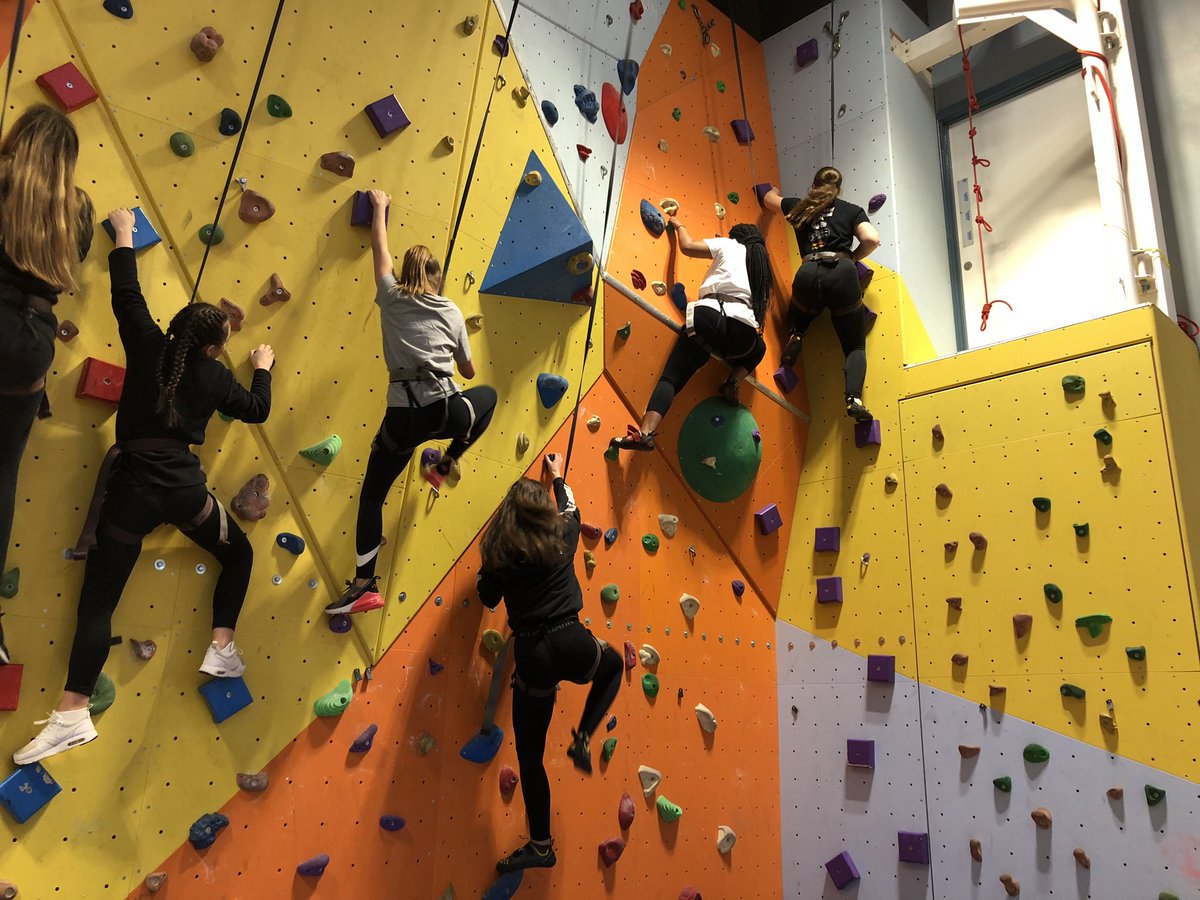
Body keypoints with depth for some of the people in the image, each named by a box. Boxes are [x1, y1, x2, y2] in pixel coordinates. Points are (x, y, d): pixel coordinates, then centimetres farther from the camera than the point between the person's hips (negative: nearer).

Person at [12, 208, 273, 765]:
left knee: (97, 602, 3)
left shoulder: (148, 348, 2)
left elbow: (126, 296, 10)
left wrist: (123, 236, 20)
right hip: (183, 489, -1)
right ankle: (221, 647, 17)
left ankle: (72, 716, 0)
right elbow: (257, 411, 19)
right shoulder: (214, 376, 5)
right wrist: (262, 368, 36)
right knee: (239, 554, 25)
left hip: (130, 491, 1)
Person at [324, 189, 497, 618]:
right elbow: (468, 371, 20)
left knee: (372, 493, 14)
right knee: (488, 395, 33)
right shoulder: (451, 312, 11)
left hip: (402, 418, 0)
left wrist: (379, 209, 42)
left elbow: (380, 252, 27)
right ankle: (445, 466, 26)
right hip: (445, 411, 0)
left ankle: (364, 585, 10)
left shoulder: (391, 299, 10)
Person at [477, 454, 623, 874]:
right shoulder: (561, 538, 3)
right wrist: (559, 477, 41)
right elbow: (570, 510, 26)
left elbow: (488, 598, 14)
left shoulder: (498, 552, 1)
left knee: (530, 755, 14)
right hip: (570, 644, 0)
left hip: (531, 656, 1)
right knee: (614, 664, 35)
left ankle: (541, 846, 20)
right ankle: (582, 739, 16)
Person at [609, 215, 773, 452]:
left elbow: (687, 246, 13)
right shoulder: (763, 266, 31)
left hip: (709, 315, -3)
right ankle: (733, 382, 10)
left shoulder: (728, 245, 20)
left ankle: (646, 432, -22)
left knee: (672, 376, -2)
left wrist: (678, 225, 31)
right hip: (743, 331, 3)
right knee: (759, 349, 38)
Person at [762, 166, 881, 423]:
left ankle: (795, 337, 0)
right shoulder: (852, 210, 18)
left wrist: (774, 189, 66)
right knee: (855, 346, 9)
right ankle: (854, 398, -17)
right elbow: (872, 239, 2)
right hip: (841, 274, -2)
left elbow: (768, 199, 43)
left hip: (808, 275, 2)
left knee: (797, 320, 36)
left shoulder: (799, 207, 24)